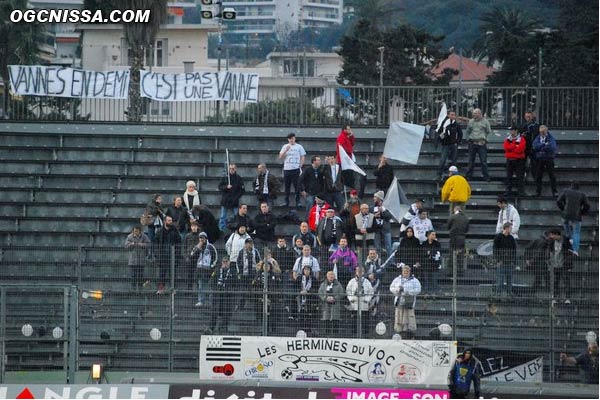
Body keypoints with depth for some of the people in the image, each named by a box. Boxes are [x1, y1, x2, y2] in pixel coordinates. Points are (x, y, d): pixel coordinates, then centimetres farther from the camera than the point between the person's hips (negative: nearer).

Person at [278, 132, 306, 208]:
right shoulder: (285, 146, 11)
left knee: (297, 186, -4)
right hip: (287, 168, 3)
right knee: (287, 186, 4)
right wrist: (286, 150, -10)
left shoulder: (299, 147, 5)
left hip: (296, 169, -3)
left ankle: (298, 202, -1)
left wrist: (300, 167, -4)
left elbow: (302, 157, 5)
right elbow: (280, 157, 4)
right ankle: (286, 202, 11)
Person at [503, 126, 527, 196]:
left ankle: (521, 191, -3)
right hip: (510, 160, 4)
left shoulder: (521, 139, -2)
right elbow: (506, 148, -7)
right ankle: (508, 191, 13)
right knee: (509, 176, 7)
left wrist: (511, 148, -9)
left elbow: (520, 149, -16)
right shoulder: (508, 139, 9)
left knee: (520, 176, -5)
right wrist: (515, 146, -12)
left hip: (519, 160, -4)